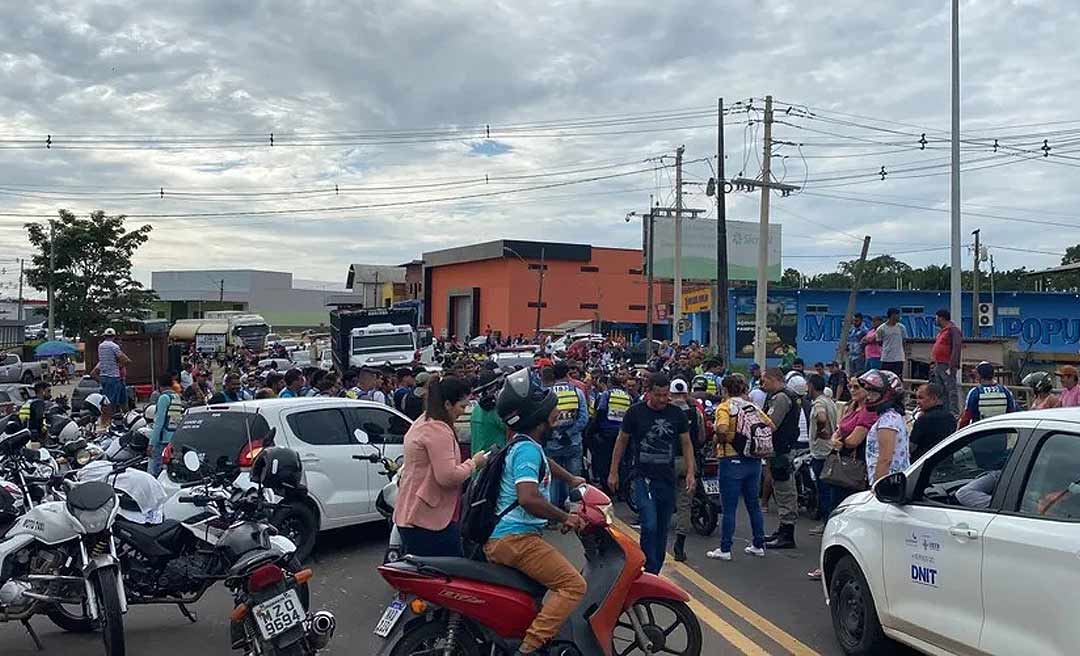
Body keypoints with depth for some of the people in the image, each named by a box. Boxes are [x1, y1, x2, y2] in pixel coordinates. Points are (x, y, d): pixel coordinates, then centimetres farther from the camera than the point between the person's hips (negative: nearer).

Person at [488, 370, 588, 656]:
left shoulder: (525, 444, 14)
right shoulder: (528, 450, -17)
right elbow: (528, 498, -31)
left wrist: (571, 479, 47)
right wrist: (566, 517, -20)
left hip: (501, 538, 11)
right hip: (515, 539, -11)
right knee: (573, 585, -16)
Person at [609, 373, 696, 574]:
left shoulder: (677, 414, 3)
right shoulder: (635, 412, -4)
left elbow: (686, 444, 11)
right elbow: (621, 441, 6)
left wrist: (690, 472, 1)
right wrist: (613, 472, 7)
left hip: (668, 480, 3)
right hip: (643, 479, -3)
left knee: (663, 529, 9)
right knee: (650, 526, -14)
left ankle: (655, 572, 20)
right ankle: (649, 572, -5)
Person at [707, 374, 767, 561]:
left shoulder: (725, 407, -9)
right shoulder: (753, 407, 9)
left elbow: (722, 430, -26)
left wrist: (719, 440, -7)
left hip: (732, 460, -6)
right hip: (754, 460, 6)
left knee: (729, 507, 0)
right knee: (753, 504, 16)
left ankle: (725, 549, 5)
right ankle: (758, 545, 22)